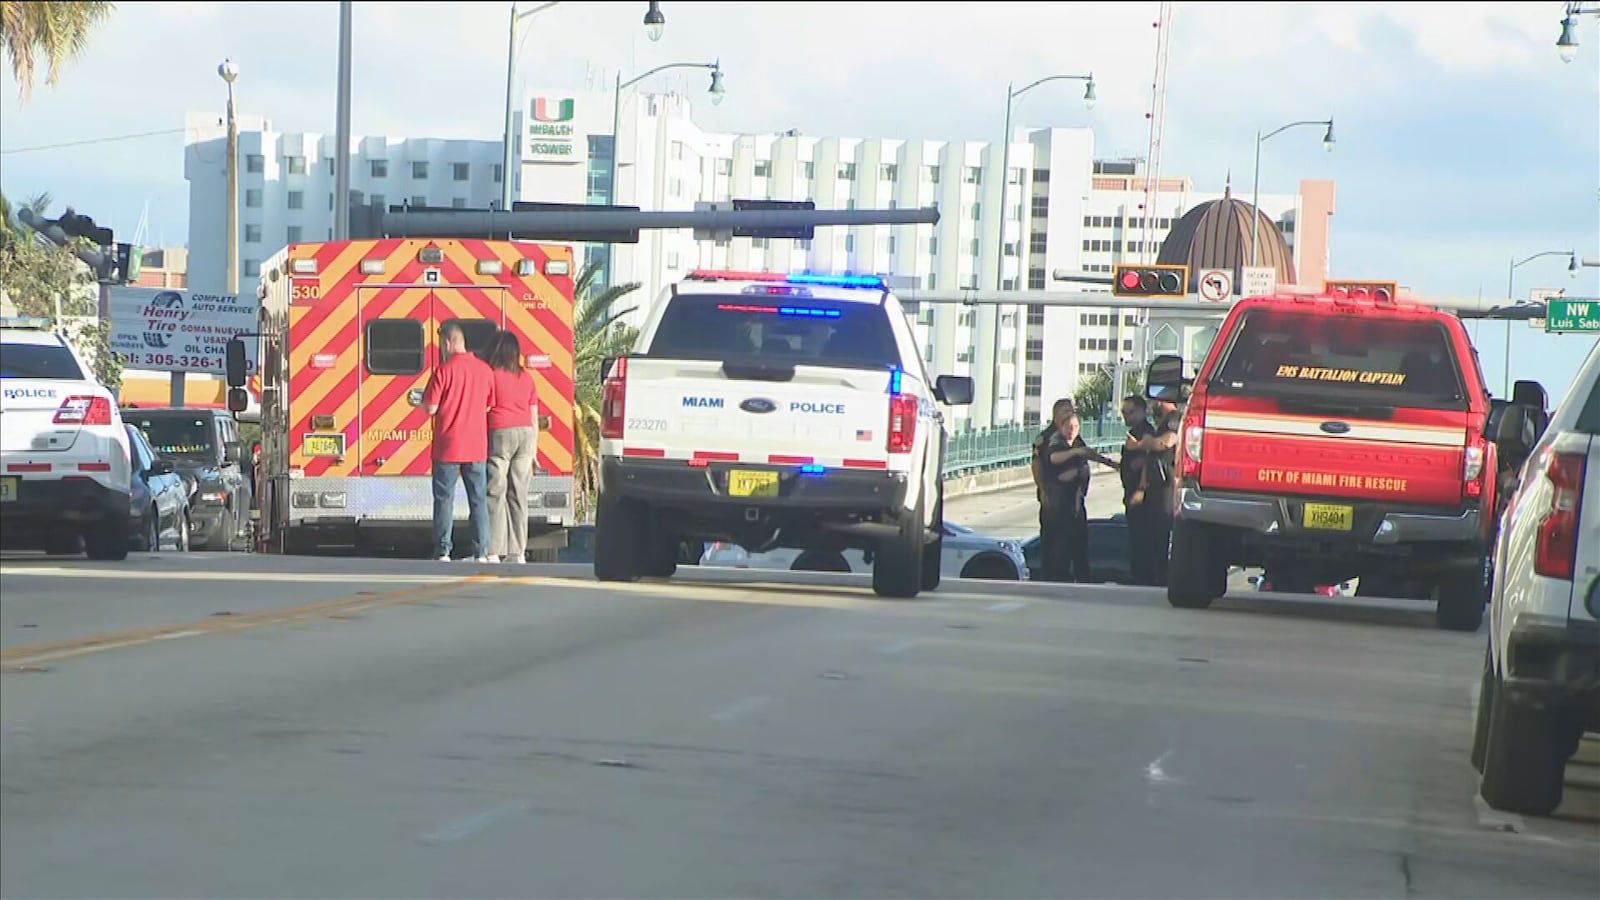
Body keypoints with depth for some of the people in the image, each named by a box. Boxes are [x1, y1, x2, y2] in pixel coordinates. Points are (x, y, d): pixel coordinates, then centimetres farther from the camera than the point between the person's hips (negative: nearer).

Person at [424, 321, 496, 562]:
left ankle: (443, 551, 0)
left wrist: (423, 399, 10)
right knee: (478, 498, 8)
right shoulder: (484, 369, 2)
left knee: (444, 498, 2)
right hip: (477, 447, 4)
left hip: (448, 447, -4)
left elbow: (431, 408, -11)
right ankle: (481, 551, 5)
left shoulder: (444, 371, -12)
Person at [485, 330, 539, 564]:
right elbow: (534, 415, 14)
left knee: (495, 493, -3)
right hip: (526, 434, 5)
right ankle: (518, 552, 6)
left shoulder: (491, 375, -2)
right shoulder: (526, 377, 12)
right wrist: (533, 450, 19)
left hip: (500, 433, -5)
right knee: (519, 495, 7)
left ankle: (493, 551, -9)